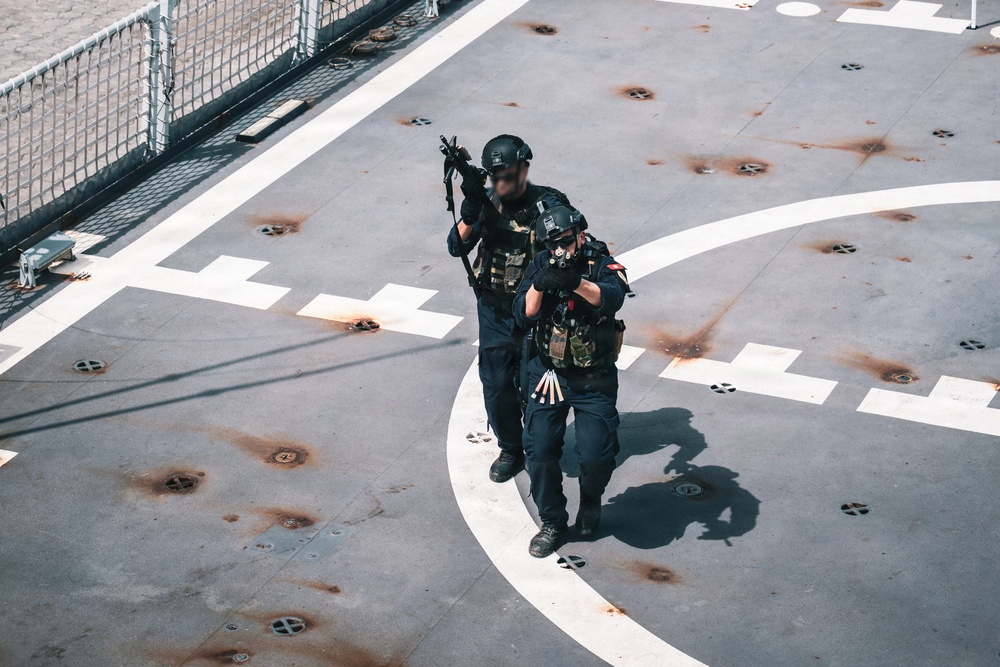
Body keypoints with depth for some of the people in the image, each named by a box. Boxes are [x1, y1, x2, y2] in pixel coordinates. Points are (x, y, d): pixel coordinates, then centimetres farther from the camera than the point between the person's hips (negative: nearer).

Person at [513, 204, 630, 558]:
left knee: (597, 455, -9)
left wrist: (576, 283, -54)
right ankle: (552, 522, 14)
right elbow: (524, 315, -13)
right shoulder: (541, 265, -4)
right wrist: (538, 286, -33)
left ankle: (590, 501, 25)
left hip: (594, 379, -2)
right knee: (540, 449, -5)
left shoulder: (602, 265, -12)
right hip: (549, 372, 2)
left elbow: (611, 297, -35)